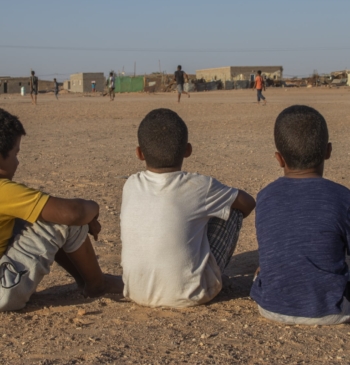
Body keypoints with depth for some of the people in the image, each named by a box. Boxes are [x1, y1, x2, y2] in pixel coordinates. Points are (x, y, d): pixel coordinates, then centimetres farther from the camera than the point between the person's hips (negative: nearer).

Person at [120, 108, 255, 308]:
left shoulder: (131, 186, -2)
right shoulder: (200, 187, -11)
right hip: (190, 294, -4)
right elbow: (248, 203, 7)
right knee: (233, 209, 10)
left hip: (137, 293, 4)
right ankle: (213, 276, 26)